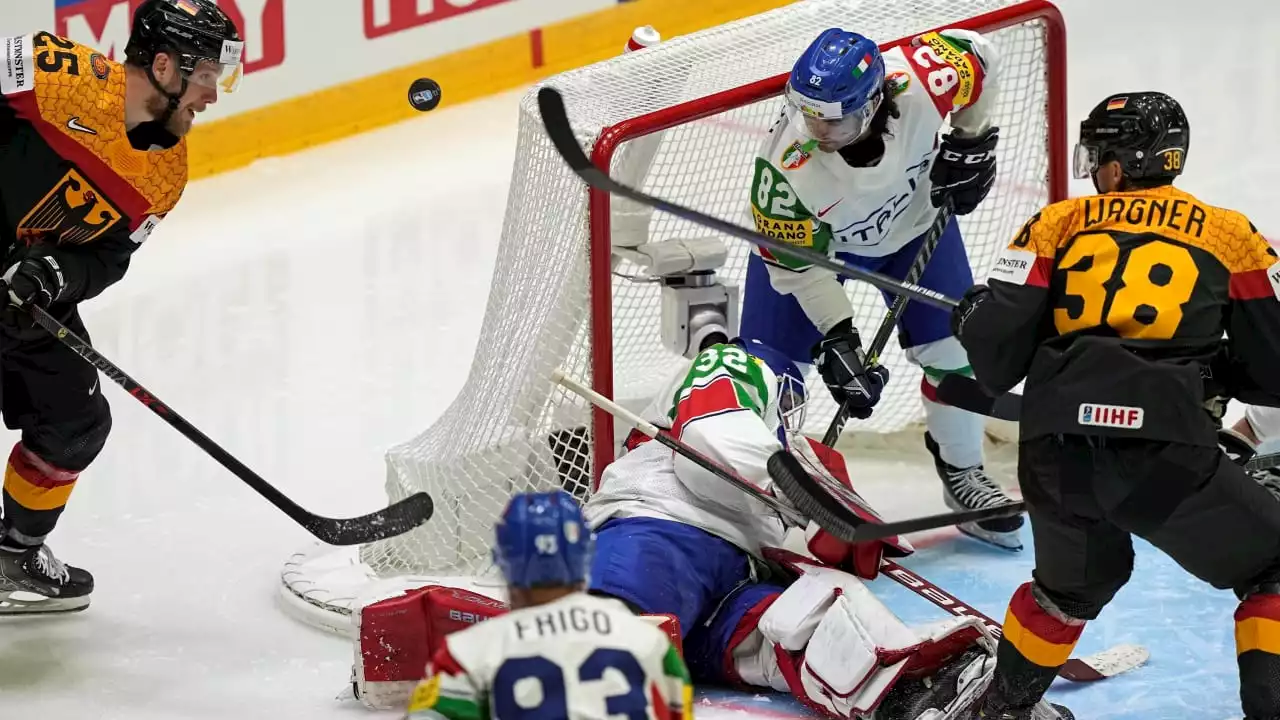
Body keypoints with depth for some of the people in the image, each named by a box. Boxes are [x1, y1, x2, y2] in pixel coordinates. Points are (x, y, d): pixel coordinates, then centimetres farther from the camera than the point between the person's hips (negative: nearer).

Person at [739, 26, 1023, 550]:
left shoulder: (922, 81, -38)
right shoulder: (786, 164, -40)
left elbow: (978, 55, -13)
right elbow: (797, 261, -25)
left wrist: (972, 143, -9)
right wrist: (836, 338, -29)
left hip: (914, 216, 2)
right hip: (806, 234, -2)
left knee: (954, 349, 2)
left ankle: (962, 472, 25)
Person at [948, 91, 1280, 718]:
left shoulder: (1058, 224, 14)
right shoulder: (1229, 235, 12)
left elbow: (996, 351, 7)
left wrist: (973, 319, 29)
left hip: (1053, 456, 4)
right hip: (1167, 457, -3)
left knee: (1078, 581, 33)